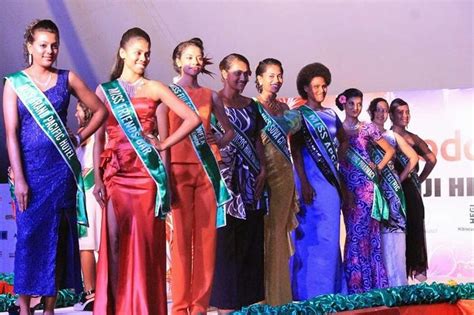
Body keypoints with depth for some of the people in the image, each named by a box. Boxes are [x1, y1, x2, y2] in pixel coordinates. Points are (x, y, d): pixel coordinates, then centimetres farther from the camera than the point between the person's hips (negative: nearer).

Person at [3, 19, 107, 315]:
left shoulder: (67, 79, 5)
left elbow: (100, 110, 14)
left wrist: (79, 138, 3)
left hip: (61, 168, 1)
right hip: (29, 167, -1)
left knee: (56, 236, 3)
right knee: (29, 235, -1)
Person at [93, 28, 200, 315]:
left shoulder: (154, 88, 8)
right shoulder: (105, 90, 11)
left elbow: (193, 119, 2)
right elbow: (98, 138, 8)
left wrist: (164, 145, -2)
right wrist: (97, 179, 0)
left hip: (147, 173, -1)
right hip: (116, 173, 1)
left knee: (145, 242, -1)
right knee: (115, 241, -3)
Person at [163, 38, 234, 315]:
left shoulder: (211, 95, 16)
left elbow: (229, 130, 23)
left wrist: (220, 142, 3)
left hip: (207, 168, 3)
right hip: (179, 167, -3)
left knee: (207, 235, 1)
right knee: (181, 236, -4)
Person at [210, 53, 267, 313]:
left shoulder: (250, 105, 16)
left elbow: (257, 140, 15)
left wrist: (263, 170, 2)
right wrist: (213, 170, -18)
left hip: (252, 179, 6)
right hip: (225, 177, -6)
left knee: (251, 241, 5)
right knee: (226, 240, -6)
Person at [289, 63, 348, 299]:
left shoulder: (330, 114, 14)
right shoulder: (299, 114, -3)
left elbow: (343, 141, 29)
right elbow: (295, 150, -10)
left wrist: (337, 161, 12)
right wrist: (304, 183, -18)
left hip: (331, 180, 6)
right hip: (311, 179, -6)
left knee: (329, 236, 7)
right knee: (315, 236, -8)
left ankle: (330, 292, 14)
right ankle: (314, 293, -5)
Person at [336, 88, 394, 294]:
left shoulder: (367, 128, 6)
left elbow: (389, 150, 12)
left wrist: (378, 168, 1)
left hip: (366, 184, -1)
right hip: (347, 186, 1)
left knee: (364, 229, -4)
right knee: (354, 231, 2)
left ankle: (367, 283, 2)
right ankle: (356, 285, 5)